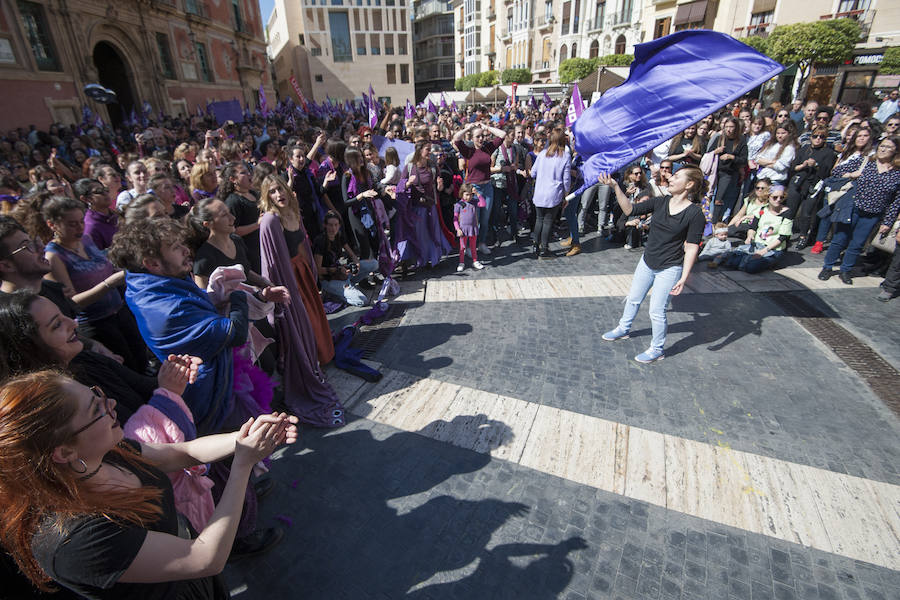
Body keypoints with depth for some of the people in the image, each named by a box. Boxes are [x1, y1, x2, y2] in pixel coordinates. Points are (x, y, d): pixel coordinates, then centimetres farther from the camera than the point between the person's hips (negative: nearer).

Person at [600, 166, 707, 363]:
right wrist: (615, 187, -13)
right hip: (647, 262, 6)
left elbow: (692, 248, -14)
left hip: (669, 269, -6)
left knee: (657, 310, 0)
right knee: (633, 299, 20)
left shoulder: (695, 214, -15)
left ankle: (657, 350, 21)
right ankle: (623, 329, 45)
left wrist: (683, 278, -18)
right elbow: (630, 209, -3)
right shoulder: (660, 202, -2)